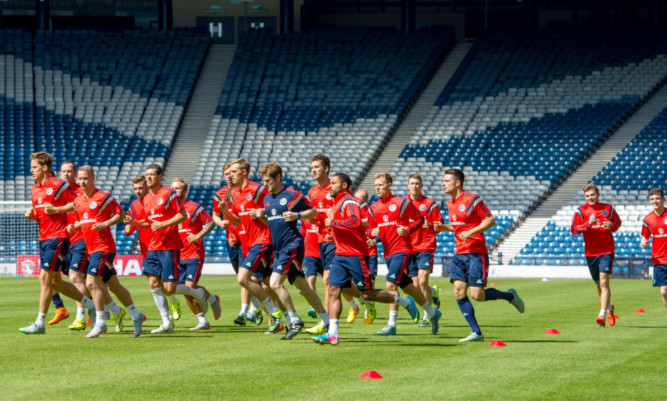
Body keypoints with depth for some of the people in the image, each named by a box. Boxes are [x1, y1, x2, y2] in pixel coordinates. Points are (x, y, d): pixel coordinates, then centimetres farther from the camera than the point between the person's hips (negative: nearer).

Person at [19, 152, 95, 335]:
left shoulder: (58, 185, -10)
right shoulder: (34, 189, 16)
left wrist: (56, 209, -16)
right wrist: (31, 214, 4)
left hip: (58, 238, -9)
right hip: (44, 238, 9)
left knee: (45, 278, -11)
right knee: (55, 281, 10)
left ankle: (40, 323, -9)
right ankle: (90, 304, 24)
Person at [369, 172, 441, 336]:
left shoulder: (401, 203, -5)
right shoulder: (374, 208, 12)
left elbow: (419, 219, 2)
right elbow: (371, 229, 20)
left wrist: (407, 230, -15)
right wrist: (372, 233, -3)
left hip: (402, 250, -7)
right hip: (388, 253, 7)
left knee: (391, 284, -18)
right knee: (407, 287, 9)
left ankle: (392, 325, -13)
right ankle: (432, 313, 23)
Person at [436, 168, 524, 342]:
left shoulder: (473, 200, -11)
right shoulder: (450, 203, 13)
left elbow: (491, 220, -10)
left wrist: (470, 232, -20)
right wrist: (443, 227, 7)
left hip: (475, 253, -8)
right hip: (459, 254, 8)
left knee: (477, 295, -12)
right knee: (459, 292, -6)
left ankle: (509, 296, 15)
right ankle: (476, 332, -1)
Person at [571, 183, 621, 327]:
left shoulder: (608, 208, 2)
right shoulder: (581, 211, -2)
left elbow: (618, 222, 15)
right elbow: (573, 229, -9)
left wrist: (612, 226, -8)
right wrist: (588, 224, -24)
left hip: (606, 251, -2)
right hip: (590, 253, 2)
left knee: (604, 282, -16)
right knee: (598, 284, 14)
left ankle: (602, 315, -21)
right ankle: (609, 307, 39)